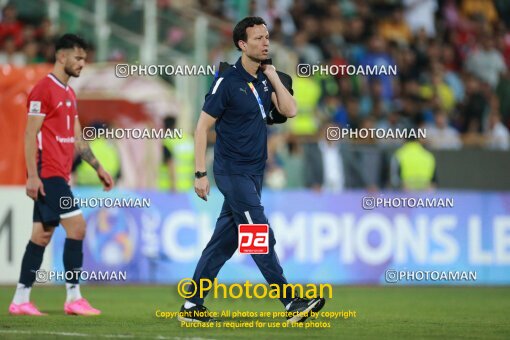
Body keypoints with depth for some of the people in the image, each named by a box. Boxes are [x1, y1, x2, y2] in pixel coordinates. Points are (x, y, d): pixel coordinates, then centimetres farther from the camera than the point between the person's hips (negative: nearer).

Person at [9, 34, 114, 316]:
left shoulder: (69, 94, 18)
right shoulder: (44, 89, -10)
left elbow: (77, 139, 21)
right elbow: (30, 135, -14)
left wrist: (98, 168, 16)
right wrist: (32, 175, -19)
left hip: (59, 175, 9)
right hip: (47, 174, -9)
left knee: (42, 235, 8)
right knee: (76, 225, -13)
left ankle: (20, 300, 11)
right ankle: (73, 298, -10)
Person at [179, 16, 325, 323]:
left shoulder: (265, 79, 8)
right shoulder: (227, 82, -11)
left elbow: (290, 111, 0)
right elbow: (202, 127, -9)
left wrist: (274, 77, -4)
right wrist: (201, 174, -13)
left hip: (253, 173, 7)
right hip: (233, 172, -7)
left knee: (224, 240, 8)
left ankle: (193, 305, 13)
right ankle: (292, 304, -9)